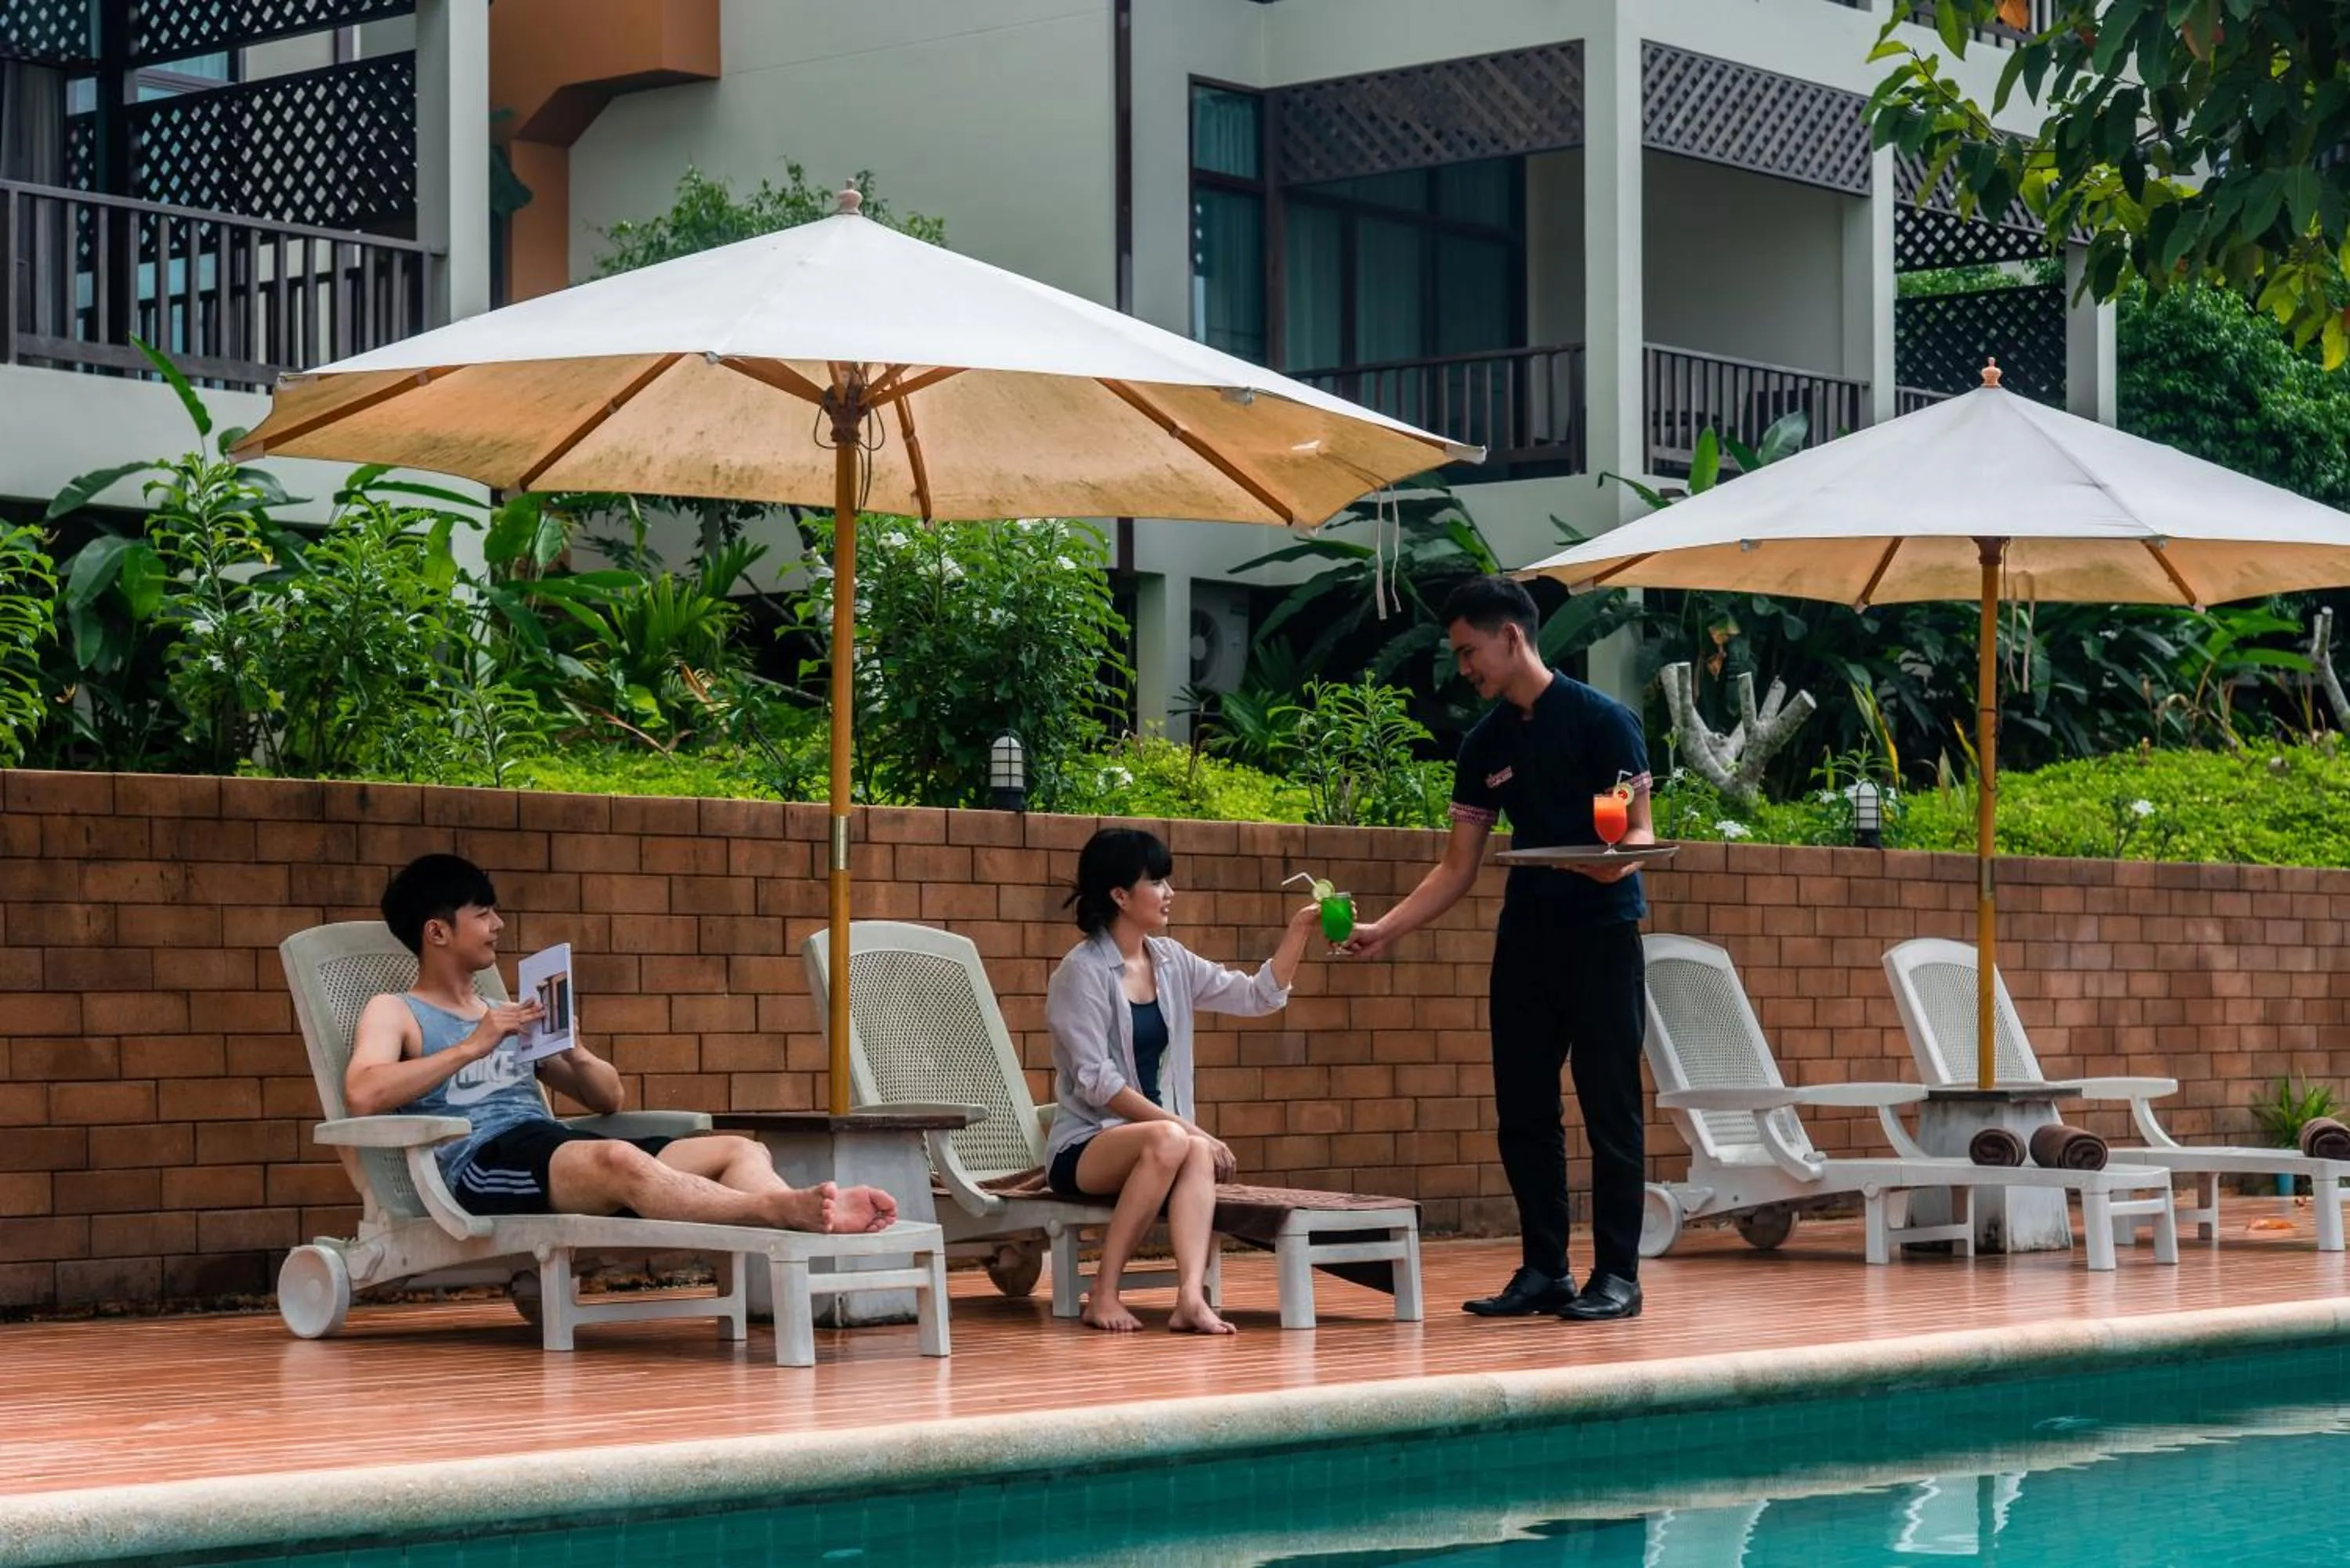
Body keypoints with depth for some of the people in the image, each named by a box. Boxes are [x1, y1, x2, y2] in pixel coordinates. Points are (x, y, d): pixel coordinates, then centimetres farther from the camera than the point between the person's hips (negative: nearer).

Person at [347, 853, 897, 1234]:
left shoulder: (506, 1016, 33)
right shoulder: (394, 1013, 15)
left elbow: (609, 1099, 31)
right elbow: (362, 1096, -8)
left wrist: (574, 1052, 9)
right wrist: (471, 1047, -8)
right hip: (478, 1161, -7)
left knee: (739, 1149, -15)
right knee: (620, 1159, -40)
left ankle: (813, 1217, -49)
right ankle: (784, 1210, -60)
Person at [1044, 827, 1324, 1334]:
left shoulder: (1171, 962, 11)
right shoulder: (1082, 971, -9)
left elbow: (1259, 997, 11)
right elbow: (1096, 1083, -15)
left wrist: (1298, 930, -3)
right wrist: (1186, 1127, -20)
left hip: (1158, 1138, 5)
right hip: (1084, 1149, -5)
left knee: (1198, 1154, -29)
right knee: (1169, 1140, -35)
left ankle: (1191, 1297, -48)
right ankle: (1103, 1293, -27)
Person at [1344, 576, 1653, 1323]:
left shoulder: (1601, 720, -8)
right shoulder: (1484, 744, 9)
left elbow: (1640, 829, -9)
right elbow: (1458, 867, 11)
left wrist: (1618, 857, -32)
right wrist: (1385, 929, 0)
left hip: (1601, 933, -6)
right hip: (1525, 937, 6)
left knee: (1610, 1109, -4)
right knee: (1523, 1113, 5)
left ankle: (1618, 1275, 0)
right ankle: (1544, 1271, 13)